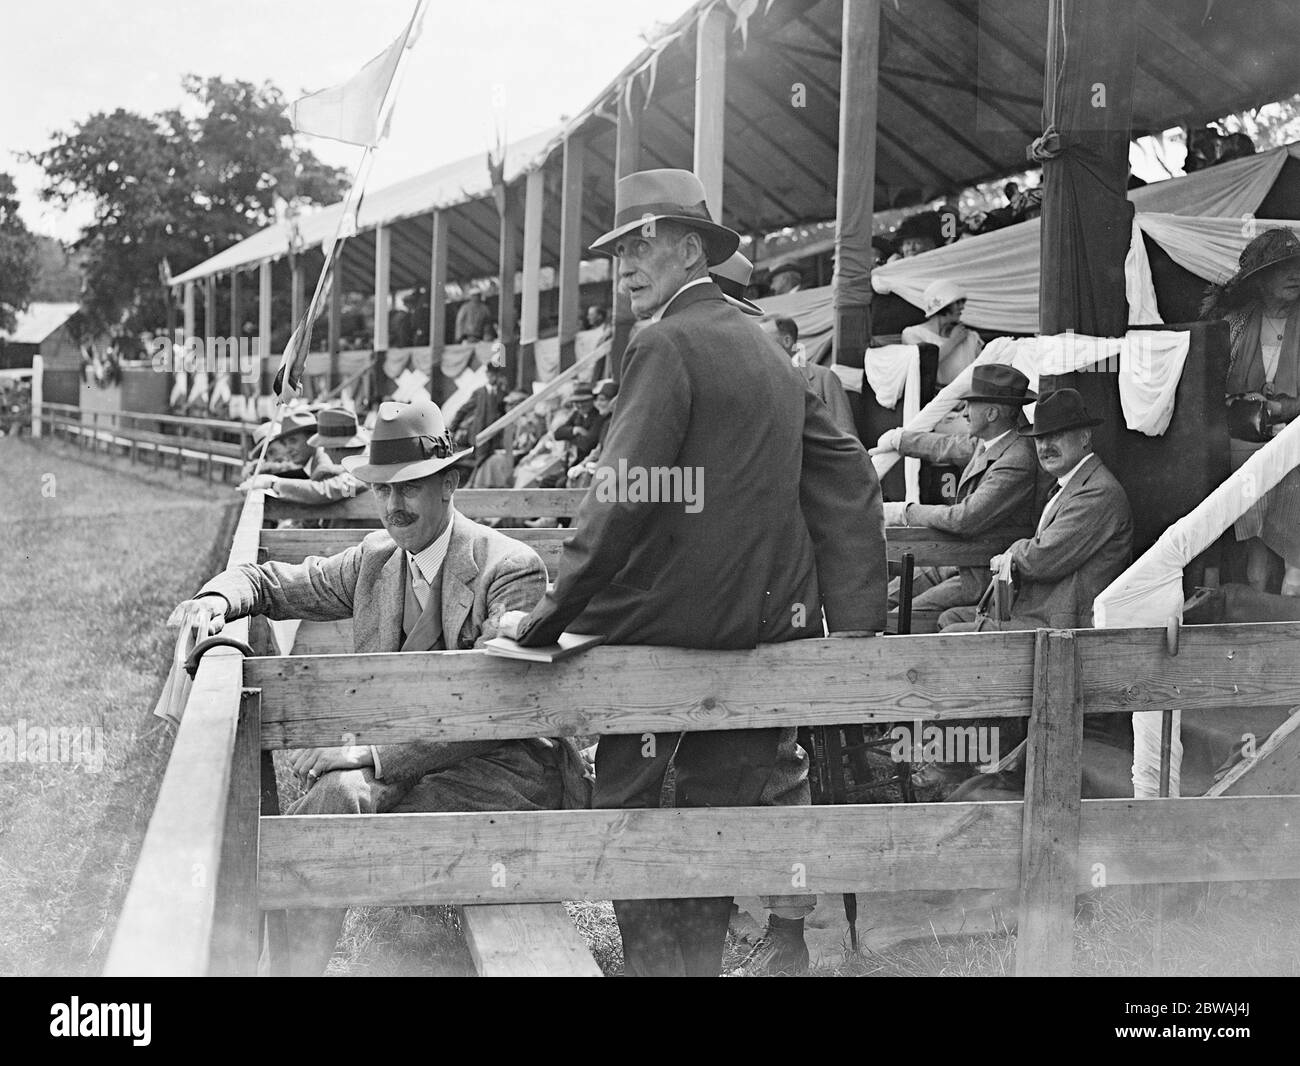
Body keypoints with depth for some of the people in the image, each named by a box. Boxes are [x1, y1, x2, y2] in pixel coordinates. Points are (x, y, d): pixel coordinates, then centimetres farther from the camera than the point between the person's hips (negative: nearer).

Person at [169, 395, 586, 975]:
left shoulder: (511, 569, -12)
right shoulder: (375, 558, 9)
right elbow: (270, 580, 20)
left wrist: (374, 752, -27)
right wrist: (219, 598, -5)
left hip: (506, 769, -6)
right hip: (404, 762, 6)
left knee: (344, 794, -27)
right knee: (339, 791, -26)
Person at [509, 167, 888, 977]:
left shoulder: (667, 345, -11)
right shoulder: (765, 348, 13)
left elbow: (622, 500, -20)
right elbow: (850, 481, 12)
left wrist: (557, 613, -15)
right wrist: (856, 619, 10)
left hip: (669, 627, -7)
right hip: (768, 626, 7)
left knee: (626, 803, 5)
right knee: (721, 812, 14)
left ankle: (653, 957, 5)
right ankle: (701, 958, 22)